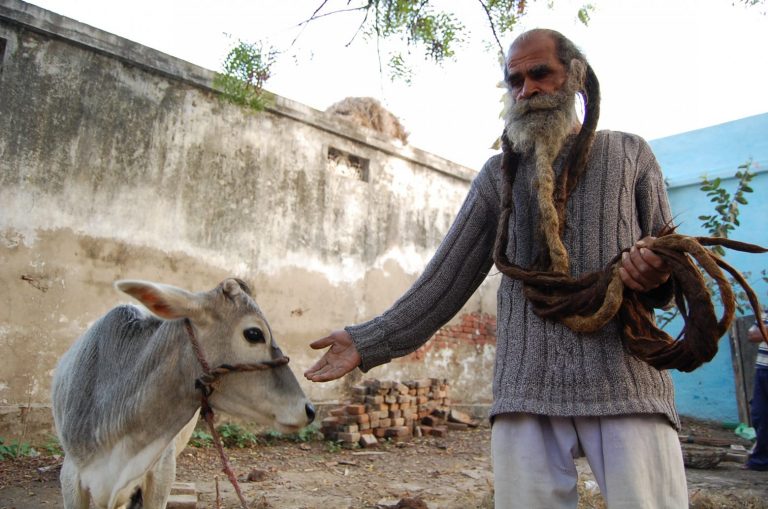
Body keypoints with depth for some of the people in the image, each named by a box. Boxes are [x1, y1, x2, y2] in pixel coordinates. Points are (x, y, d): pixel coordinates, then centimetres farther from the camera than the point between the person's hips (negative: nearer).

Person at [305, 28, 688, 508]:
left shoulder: (629, 153, 13)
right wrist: (368, 342, 5)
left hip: (626, 383, 0)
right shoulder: (498, 175, 15)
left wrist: (659, 275, -13)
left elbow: (670, 261, 13)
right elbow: (445, 279, 11)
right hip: (527, 390, 1)